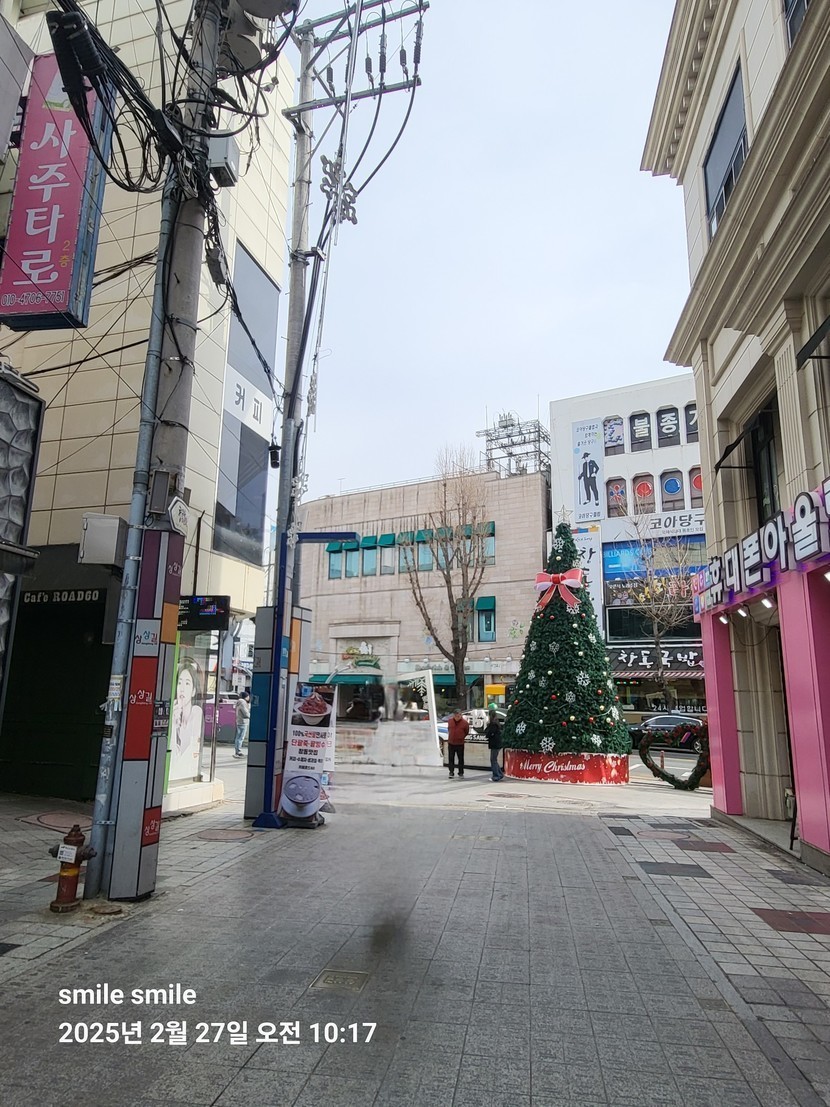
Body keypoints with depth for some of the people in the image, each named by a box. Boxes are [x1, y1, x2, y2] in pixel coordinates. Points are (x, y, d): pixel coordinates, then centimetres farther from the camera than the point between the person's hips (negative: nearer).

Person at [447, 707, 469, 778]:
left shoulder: (465, 723, -9)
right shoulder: (450, 721, 0)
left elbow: (466, 732, 5)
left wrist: (461, 737, 7)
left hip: (460, 744, -2)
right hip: (451, 743, 2)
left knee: (460, 759, 6)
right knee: (451, 758, 6)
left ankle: (461, 772, 16)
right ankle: (451, 772, 13)